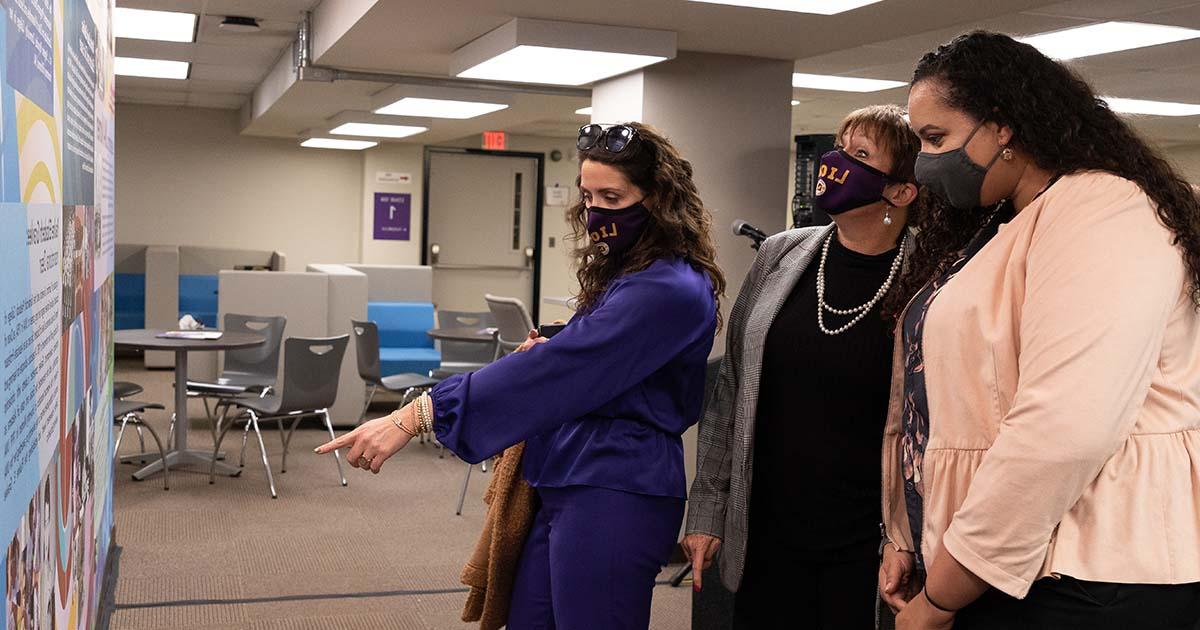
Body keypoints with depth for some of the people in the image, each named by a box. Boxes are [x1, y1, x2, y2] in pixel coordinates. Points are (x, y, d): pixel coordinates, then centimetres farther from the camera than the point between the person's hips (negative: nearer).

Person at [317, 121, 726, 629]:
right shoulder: (622, 273, 14)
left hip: (613, 497, -9)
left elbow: (551, 370, -25)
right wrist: (546, 357, 2)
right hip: (565, 490, 9)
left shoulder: (668, 290, -19)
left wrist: (415, 417, -26)